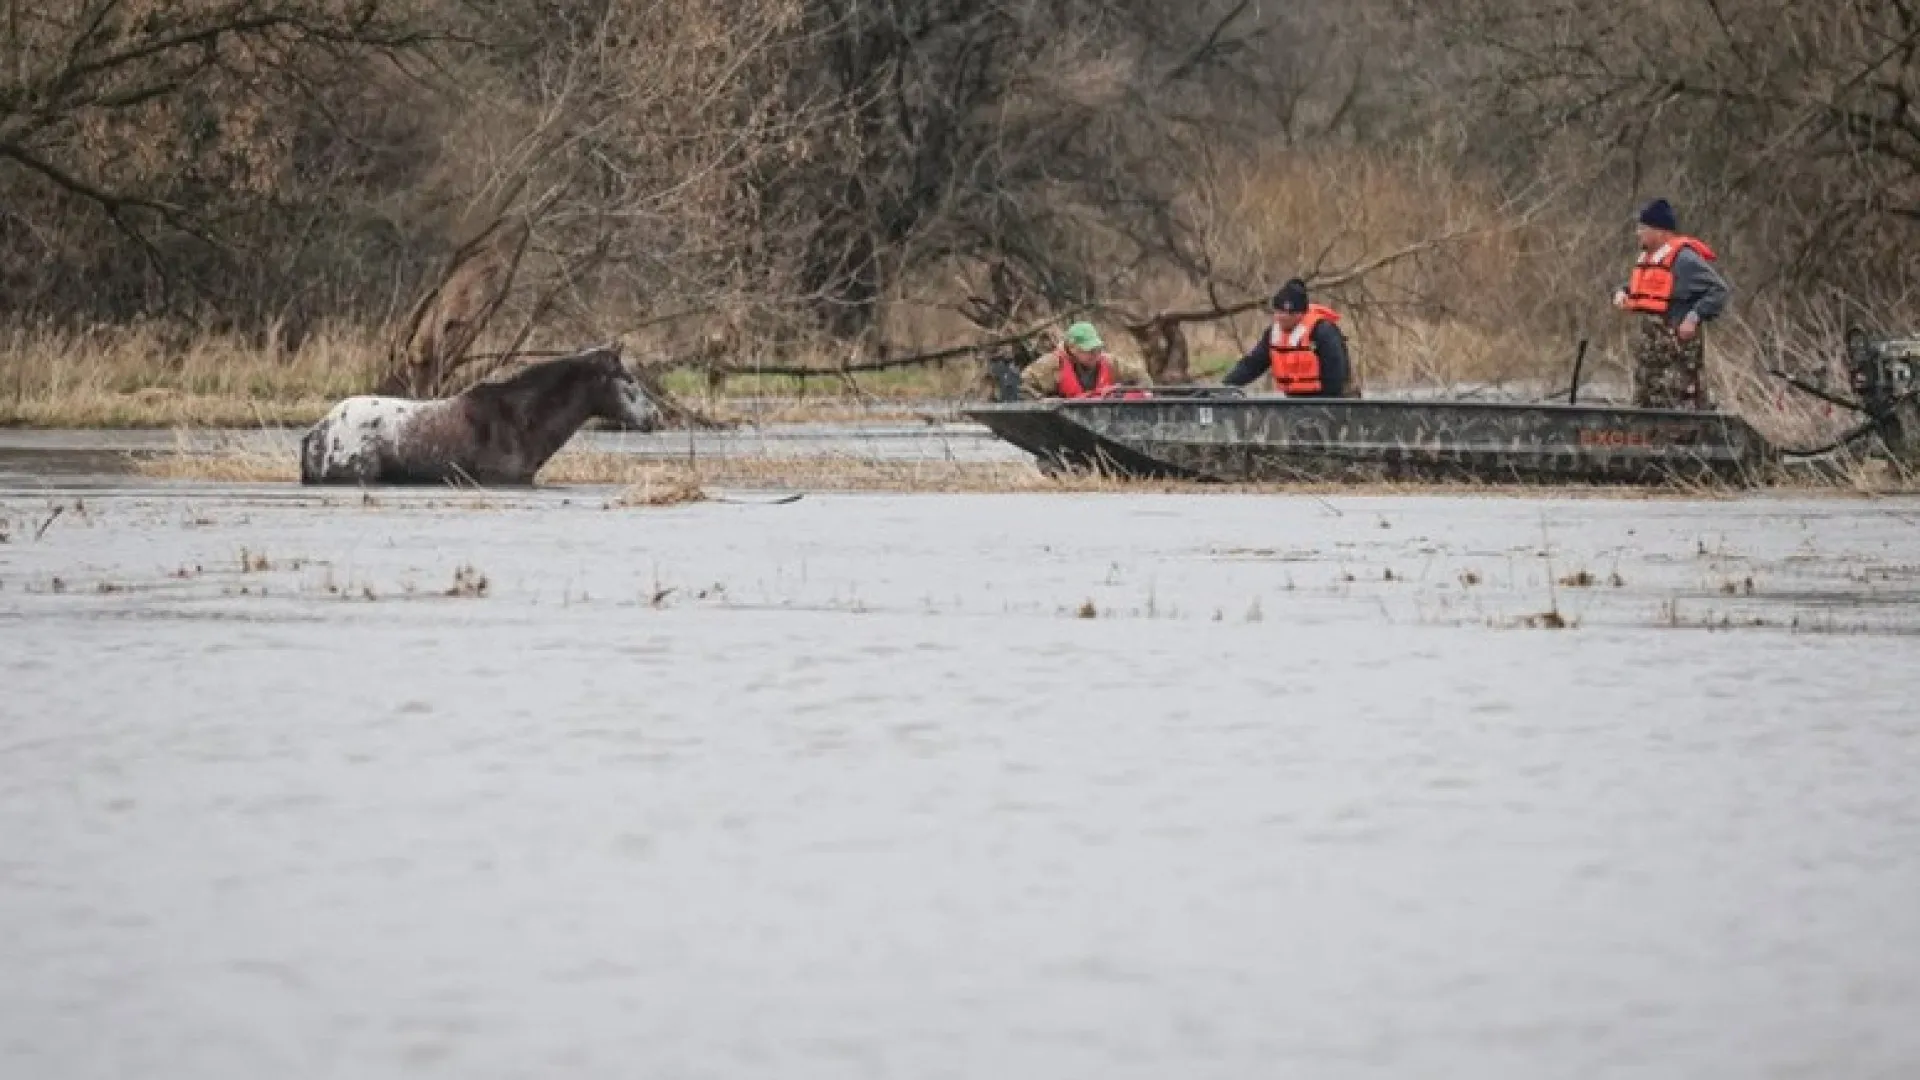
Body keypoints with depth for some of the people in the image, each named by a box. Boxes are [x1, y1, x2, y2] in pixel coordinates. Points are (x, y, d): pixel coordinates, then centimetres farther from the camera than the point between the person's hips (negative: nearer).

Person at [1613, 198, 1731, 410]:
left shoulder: (1684, 259, -13)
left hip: (1678, 344, -10)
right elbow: (1637, 288, 30)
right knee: (1645, 405, 14)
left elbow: (1719, 290, -14)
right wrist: (1622, 293, 7)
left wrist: (1695, 317, -22)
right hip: (1649, 346, 10)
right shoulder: (1647, 257, 14)